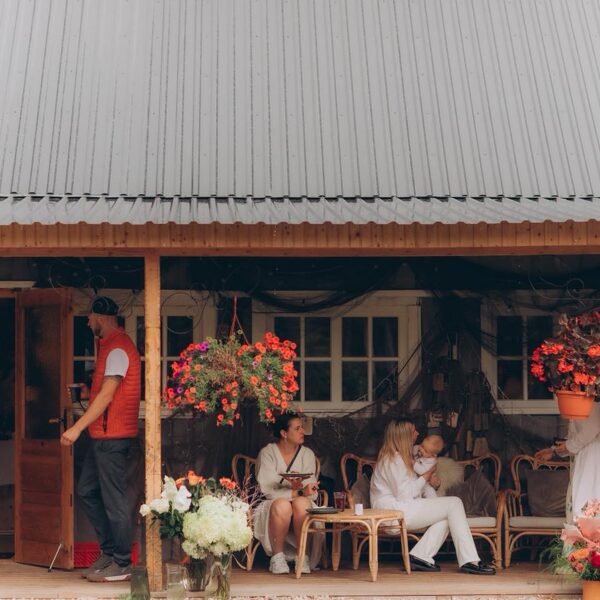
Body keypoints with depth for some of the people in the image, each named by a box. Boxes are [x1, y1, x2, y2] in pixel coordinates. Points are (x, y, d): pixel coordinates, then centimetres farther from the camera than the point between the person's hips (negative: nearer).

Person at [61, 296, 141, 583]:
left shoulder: (117, 348, -15)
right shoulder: (111, 345, 17)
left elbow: (107, 395, -22)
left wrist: (78, 427, -23)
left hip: (112, 435, -11)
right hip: (103, 434, 11)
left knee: (114, 499, -5)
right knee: (87, 490, 14)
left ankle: (122, 565, 1)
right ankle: (109, 552, 19)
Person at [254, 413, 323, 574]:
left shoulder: (307, 454, 7)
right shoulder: (267, 453, -3)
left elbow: (312, 492, -2)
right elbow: (266, 490, -15)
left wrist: (299, 488, -26)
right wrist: (298, 492, -25)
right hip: (271, 505, -3)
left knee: (302, 503, -33)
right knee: (282, 505, -37)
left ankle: (302, 555, -25)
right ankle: (277, 556, -24)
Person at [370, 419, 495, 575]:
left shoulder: (402, 457, 20)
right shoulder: (394, 460, -13)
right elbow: (404, 495, -19)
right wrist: (425, 477, -6)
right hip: (394, 512, -10)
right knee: (454, 504, -14)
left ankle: (420, 556, -12)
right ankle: (469, 561, -19)